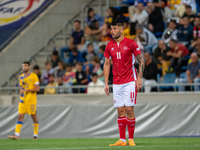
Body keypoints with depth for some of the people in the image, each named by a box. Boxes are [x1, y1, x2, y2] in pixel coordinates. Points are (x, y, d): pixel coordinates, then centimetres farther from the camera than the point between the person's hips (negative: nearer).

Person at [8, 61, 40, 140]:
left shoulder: (34, 76, -5)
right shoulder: (21, 77, 13)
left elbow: (37, 89, -10)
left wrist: (27, 90, -18)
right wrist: (21, 96, 11)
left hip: (31, 100, -5)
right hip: (23, 100, 5)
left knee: (34, 116, 2)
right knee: (20, 116, -5)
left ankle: (35, 134, 11)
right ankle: (16, 134, -12)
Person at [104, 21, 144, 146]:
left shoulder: (130, 43, -4)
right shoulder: (110, 46, 9)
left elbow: (141, 61, -1)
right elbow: (107, 64, 15)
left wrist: (139, 78, -9)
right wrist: (106, 83, 10)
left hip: (129, 81, -4)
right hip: (116, 83, 4)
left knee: (129, 109, -8)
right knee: (120, 111, 2)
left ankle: (131, 139, 0)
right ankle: (122, 140, 4)